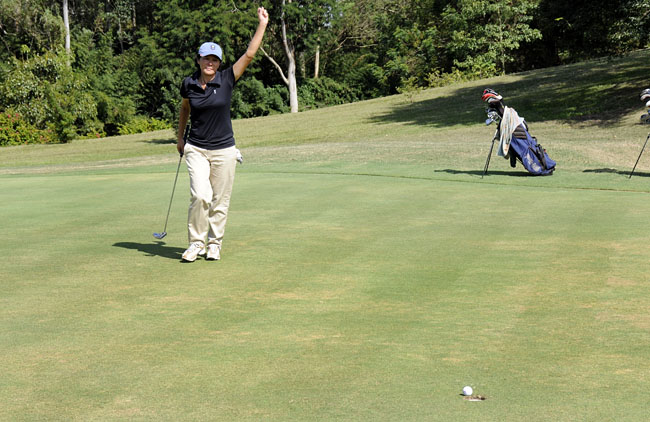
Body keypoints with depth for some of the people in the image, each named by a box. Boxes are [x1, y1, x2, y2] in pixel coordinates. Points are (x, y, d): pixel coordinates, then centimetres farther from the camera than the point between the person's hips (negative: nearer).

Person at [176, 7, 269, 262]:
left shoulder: (226, 80, -6)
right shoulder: (189, 85, -1)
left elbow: (249, 54, -12)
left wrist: (262, 24, -15)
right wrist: (180, 137, 24)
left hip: (223, 150, 0)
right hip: (196, 149, 0)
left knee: (220, 201, 5)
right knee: (200, 196, -15)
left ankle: (214, 244, 21)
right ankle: (196, 242, 1)